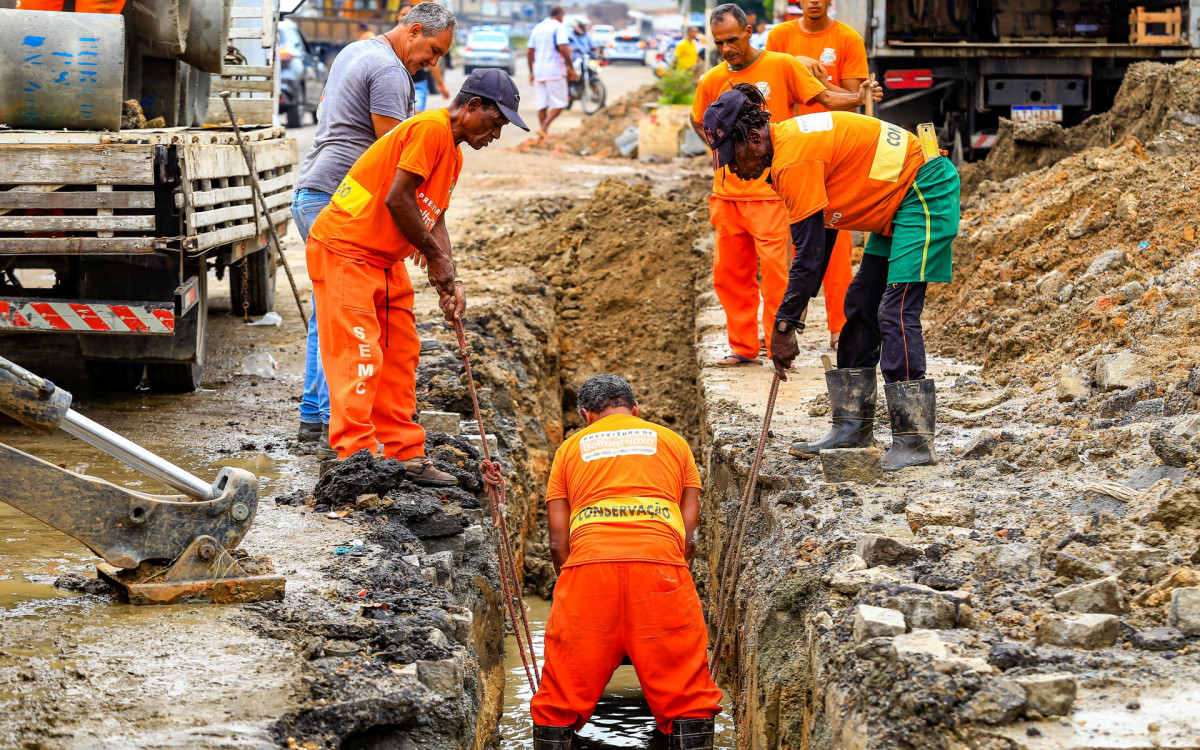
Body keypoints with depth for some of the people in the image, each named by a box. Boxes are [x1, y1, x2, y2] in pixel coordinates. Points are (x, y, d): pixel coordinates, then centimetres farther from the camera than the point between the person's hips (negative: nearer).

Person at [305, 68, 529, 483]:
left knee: (400, 353, 10)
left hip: (386, 260, 10)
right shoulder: (430, 129, -17)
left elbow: (434, 218, 13)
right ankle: (356, 456, -15)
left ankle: (404, 453, 15)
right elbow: (397, 200, -22)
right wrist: (435, 256, -11)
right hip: (345, 250, -10)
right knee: (360, 354, -13)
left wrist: (449, 280, -1)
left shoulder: (453, 155, 16)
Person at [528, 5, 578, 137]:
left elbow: (530, 52, 15)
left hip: (539, 72, 7)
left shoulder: (537, 28, 15)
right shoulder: (558, 27, -6)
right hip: (555, 71, -7)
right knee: (559, 104, -3)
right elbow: (563, 48, -18)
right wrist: (571, 68, -13)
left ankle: (543, 134, 7)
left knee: (542, 104, 8)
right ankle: (544, 128, -17)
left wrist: (531, 72, 21)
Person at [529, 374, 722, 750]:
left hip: (588, 564, 1)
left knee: (558, 701, 6)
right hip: (660, 564, 0)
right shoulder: (673, 441, 27)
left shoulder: (571, 447, 26)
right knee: (689, 702, 2)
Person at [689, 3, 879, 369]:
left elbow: (824, 98, -5)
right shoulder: (712, 81, 6)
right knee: (730, 271, 7)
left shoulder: (782, 66, -3)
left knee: (774, 268, -9)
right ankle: (743, 346, 19)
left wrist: (859, 98, -22)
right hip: (728, 192, 4)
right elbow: (699, 122, 23)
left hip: (770, 190, -4)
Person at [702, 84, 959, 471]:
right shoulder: (790, 139, 7)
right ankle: (853, 427, 17)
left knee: (895, 313, -15)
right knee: (860, 306, 11)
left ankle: (914, 442, -14)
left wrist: (783, 326, -16)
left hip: (926, 193, -11)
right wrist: (797, 306, 12)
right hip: (898, 201, 11)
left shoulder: (794, 162, -23)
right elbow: (822, 232, 14)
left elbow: (810, 254, -23)